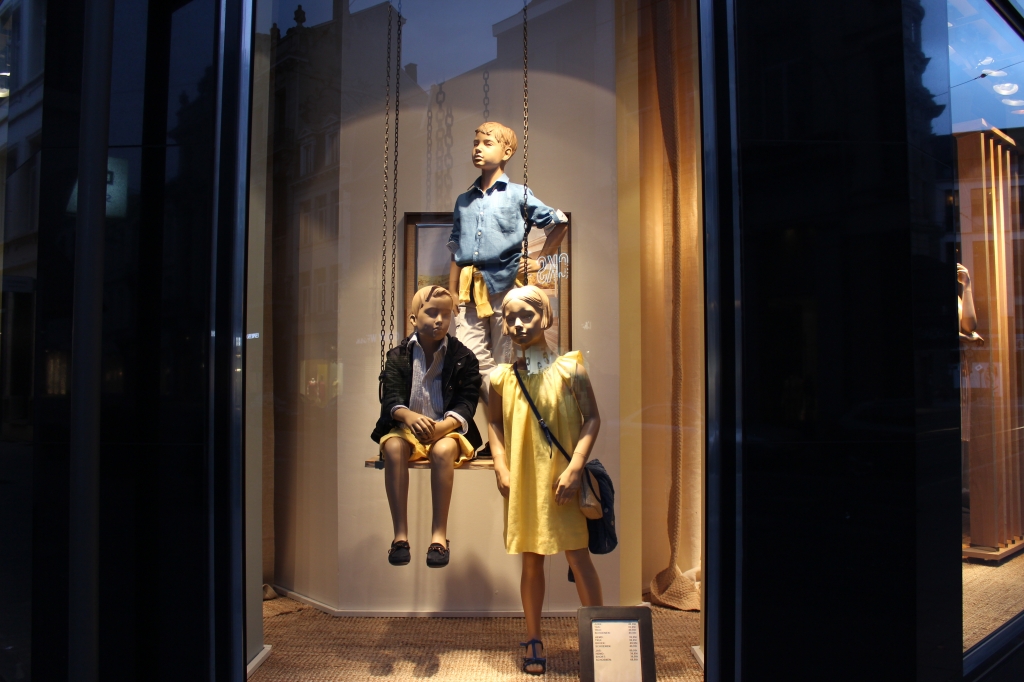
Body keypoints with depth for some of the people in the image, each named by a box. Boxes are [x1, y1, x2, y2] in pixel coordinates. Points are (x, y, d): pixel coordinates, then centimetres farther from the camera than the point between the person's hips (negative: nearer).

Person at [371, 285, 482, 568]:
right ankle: (400, 533, -27)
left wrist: (444, 425, -28)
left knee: (442, 450, -35)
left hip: (448, 430, -1)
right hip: (408, 427, 1)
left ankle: (439, 534, -27)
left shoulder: (463, 357, 1)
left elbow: (466, 401, -7)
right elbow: (391, 397, -6)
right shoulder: (398, 355, 4)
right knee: (393, 447, -31)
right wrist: (409, 416, -30)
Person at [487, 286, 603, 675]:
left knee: (578, 557, 3)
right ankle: (533, 640, 29)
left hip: (563, 479, -2)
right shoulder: (500, 377, 1)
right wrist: (501, 469, -1)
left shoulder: (569, 369, -6)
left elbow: (591, 419, -6)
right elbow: (494, 424, 11)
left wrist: (574, 469, -14)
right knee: (531, 560, 13)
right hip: (522, 483, 3)